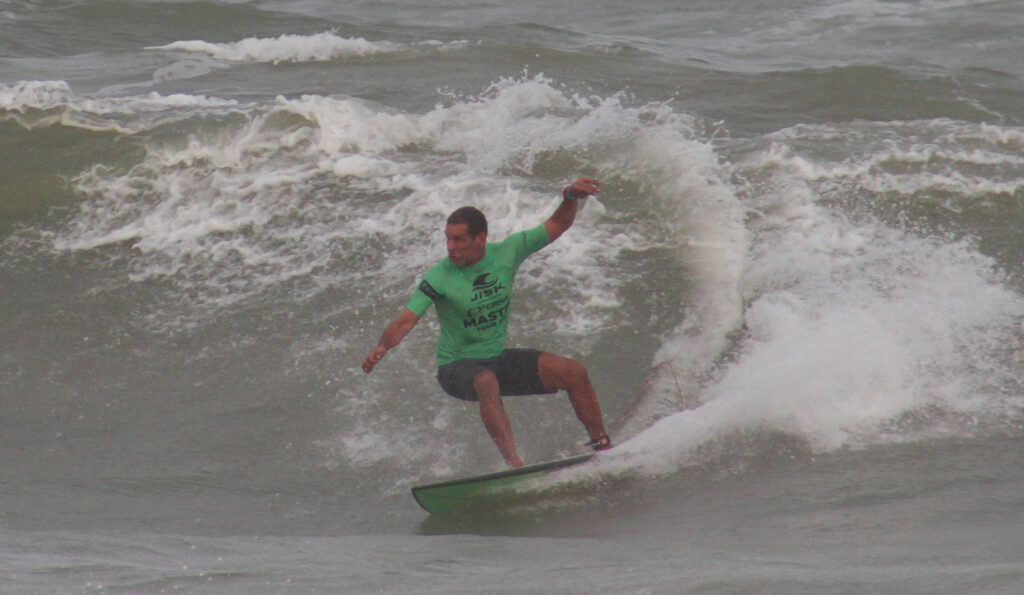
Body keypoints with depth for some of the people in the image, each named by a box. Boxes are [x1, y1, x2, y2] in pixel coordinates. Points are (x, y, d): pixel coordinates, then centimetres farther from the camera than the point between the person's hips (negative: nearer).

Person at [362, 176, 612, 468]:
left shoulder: (507, 253, -7)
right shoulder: (439, 277, -18)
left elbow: (556, 226, -2)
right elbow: (406, 321, -25)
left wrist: (570, 198, -22)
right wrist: (382, 346, -44)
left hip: (499, 359, 5)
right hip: (457, 367, -5)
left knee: (574, 372, -9)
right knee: (487, 382, -39)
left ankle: (603, 446, 5)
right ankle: (514, 464, -46)